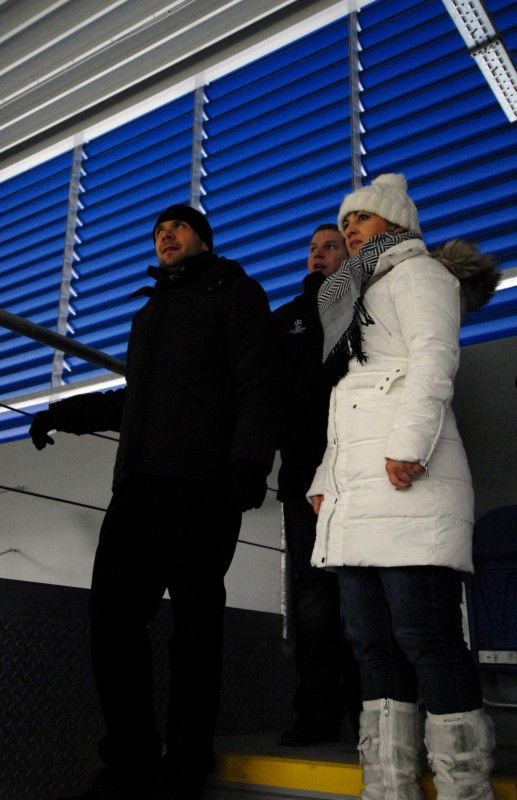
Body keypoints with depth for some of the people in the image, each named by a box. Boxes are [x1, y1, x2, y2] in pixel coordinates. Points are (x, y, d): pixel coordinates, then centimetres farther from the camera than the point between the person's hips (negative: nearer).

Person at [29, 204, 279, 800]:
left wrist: (249, 461, -17)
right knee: (112, 609, -2)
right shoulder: (149, 312, 31)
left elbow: (257, 383, -2)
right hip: (138, 481, 6)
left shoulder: (233, 291, 11)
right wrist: (68, 412, 20)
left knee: (195, 616, -4)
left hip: (203, 482, -6)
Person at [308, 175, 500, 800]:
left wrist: (408, 444, -21)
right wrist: (327, 482, 18)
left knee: (425, 635, -12)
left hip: (407, 476, -9)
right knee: (371, 639, 3)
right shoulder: (358, 297, 34)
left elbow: (435, 358, -8)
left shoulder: (417, 270, 10)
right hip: (357, 487, 9)